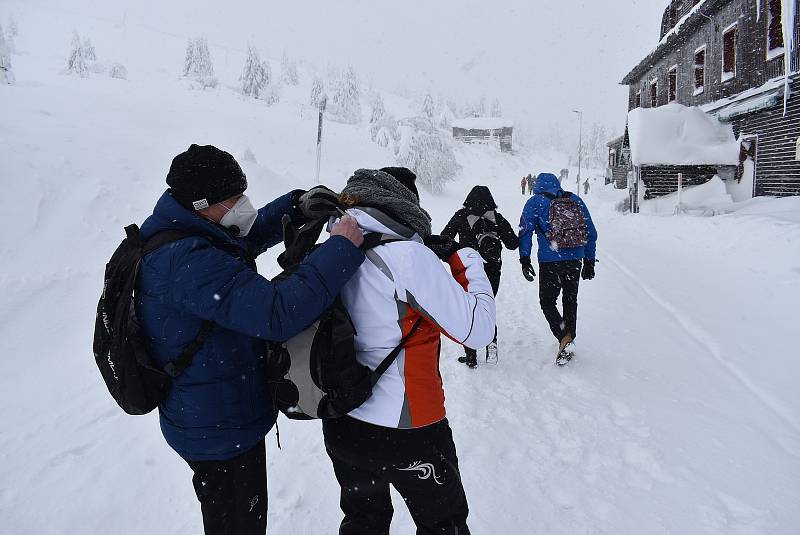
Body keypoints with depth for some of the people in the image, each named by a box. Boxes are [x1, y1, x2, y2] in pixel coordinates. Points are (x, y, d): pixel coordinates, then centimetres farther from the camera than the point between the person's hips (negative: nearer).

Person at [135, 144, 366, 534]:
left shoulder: (175, 235, -1)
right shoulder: (191, 264, -34)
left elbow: (249, 235, 14)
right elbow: (277, 314, -40)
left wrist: (296, 207, -3)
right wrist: (341, 248, -33)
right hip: (220, 431, -9)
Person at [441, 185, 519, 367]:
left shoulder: (460, 217, -4)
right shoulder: (497, 218, -1)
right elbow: (513, 243, 0)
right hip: (492, 272, 2)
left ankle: (471, 356, 9)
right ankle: (491, 341, -4)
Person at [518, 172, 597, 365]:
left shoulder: (535, 202, 2)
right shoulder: (576, 200, 12)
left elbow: (525, 232, -7)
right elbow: (591, 232, 13)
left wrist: (524, 260, -5)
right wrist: (589, 262, 18)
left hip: (549, 262, -4)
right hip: (575, 261, 4)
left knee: (547, 301, 8)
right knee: (570, 301, 18)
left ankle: (564, 338, -11)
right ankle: (569, 340, 25)